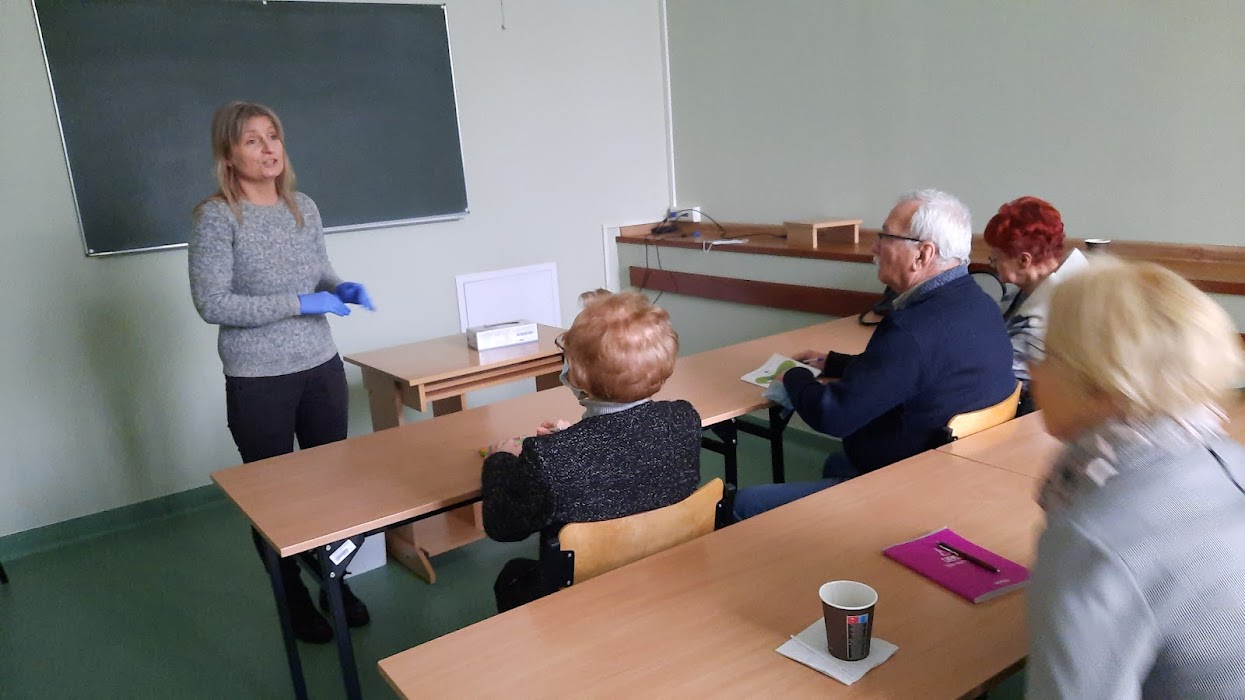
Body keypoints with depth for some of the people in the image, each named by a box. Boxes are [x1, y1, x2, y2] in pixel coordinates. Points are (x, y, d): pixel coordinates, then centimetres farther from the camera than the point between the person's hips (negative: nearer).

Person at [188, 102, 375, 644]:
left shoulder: (304, 207, 5)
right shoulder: (217, 217, -11)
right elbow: (212, 304, -16)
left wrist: (343, 289, -5)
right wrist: (298, 304, -20)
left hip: (322, 369, 5)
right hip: (258, 382, -5)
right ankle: (295, 600, 28)